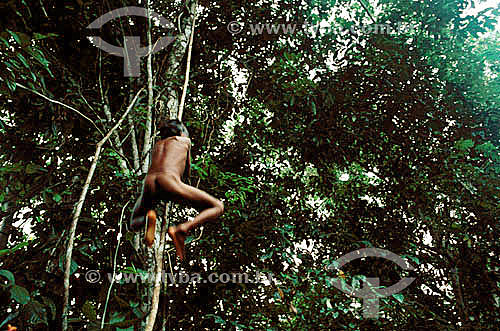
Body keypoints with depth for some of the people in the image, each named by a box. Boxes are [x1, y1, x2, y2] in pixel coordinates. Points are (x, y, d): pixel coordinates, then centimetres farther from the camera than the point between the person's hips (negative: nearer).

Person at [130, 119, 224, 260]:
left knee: (134, 225, 28)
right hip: (169, 182, -4)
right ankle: (182, 229, -18)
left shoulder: (157, 144, 38)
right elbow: (187, 171, 35)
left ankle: (149, 216, -10)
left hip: (149, 183, 4)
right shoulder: (185, 140, 29)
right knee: (218, 207, 4)